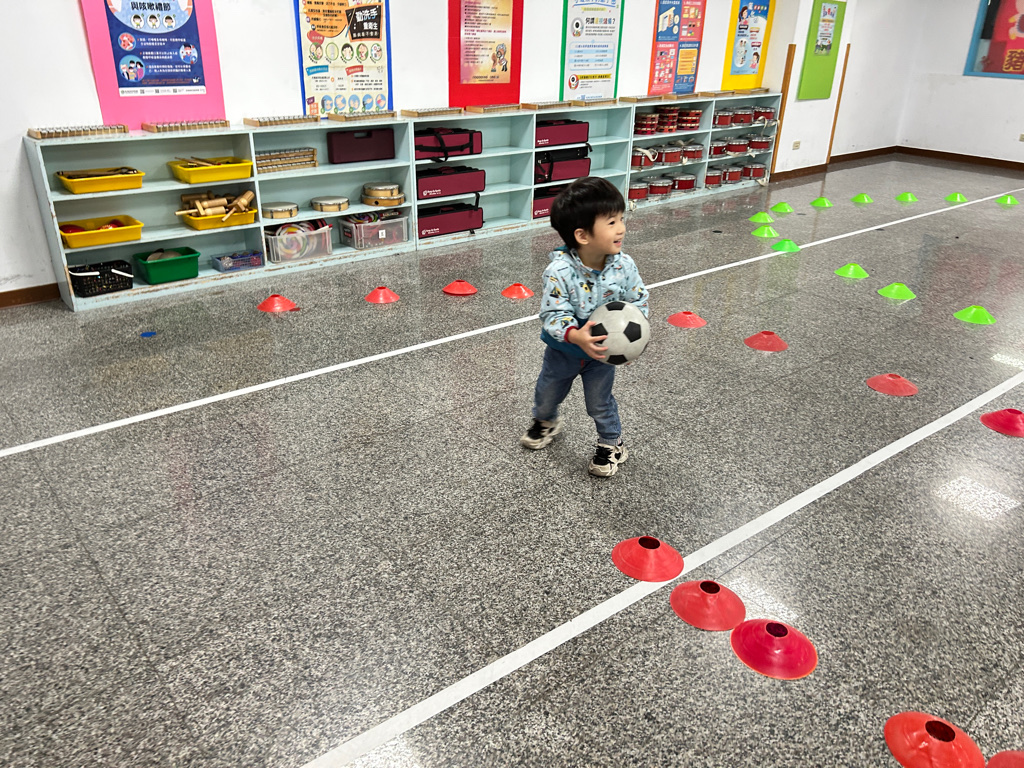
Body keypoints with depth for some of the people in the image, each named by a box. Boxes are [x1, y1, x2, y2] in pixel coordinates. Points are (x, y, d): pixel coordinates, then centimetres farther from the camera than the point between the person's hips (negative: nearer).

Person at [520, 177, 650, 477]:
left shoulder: (623, 265, -21)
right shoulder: (559, 271, -32)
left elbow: (639, 301, -9)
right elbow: (553, 315, -29)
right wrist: (576, 336, -46)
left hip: (603, 350, 0)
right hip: (563, 348, 0)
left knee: (600, 403, 13)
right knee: (547, 393, 24)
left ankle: (612, 444, 39)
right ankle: (546, 422, 57)